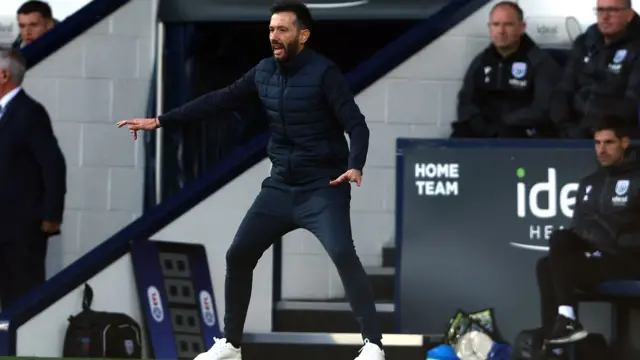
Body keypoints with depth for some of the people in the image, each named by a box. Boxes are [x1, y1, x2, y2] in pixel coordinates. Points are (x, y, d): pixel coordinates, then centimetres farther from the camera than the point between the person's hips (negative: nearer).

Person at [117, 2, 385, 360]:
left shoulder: (323, 72, -15)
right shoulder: (265, 72, 4)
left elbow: (357, 125, -18)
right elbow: (221, 100, 13)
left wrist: (355, 166, -38)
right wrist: (159, 121, 13)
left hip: (323, 187, -7)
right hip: (281, 186, 7)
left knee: (343, 254, -26)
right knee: (238, 256, 7)